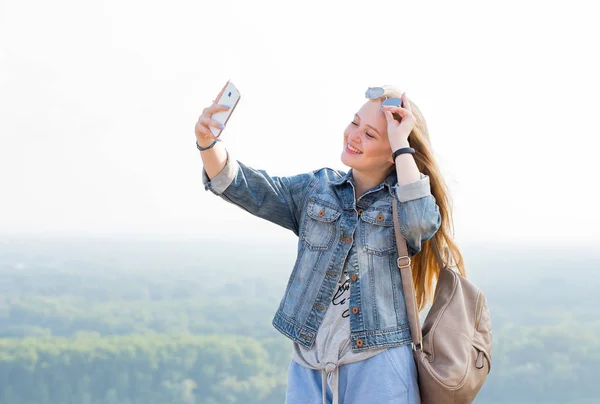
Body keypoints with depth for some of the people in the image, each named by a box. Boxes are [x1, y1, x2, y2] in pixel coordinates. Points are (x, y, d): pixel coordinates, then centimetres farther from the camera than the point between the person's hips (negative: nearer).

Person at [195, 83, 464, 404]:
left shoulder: (404, 199, 2)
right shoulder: (316, 188, 11)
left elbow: (420, 222, -21)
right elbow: (248, 189, 0)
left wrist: (401, 143, -15)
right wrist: (207, 143, -18)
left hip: (377, 366, -3)